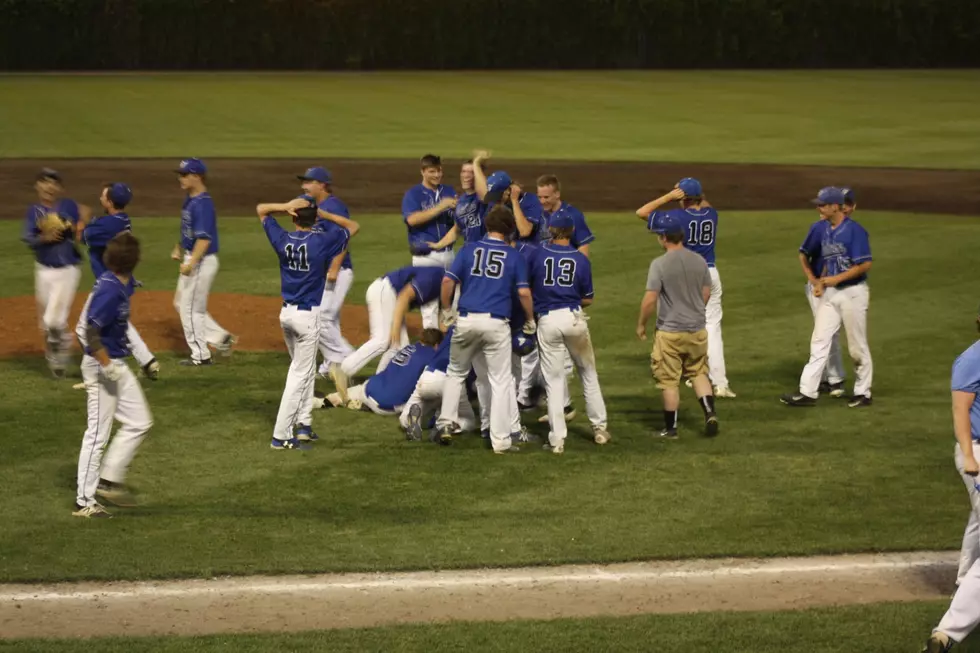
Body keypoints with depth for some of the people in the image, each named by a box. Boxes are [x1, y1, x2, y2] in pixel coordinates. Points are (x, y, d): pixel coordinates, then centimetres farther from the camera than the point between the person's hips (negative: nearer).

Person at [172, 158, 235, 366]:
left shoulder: (203, 204, -22)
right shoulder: (190, 200, 9)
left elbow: (204, 238, -27)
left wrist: (191, 264, -31)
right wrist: (178, 249, 16)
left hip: (202, 261, -10)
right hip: (191, 258, 10)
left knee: (191, 308, -1)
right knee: (181, 304, 18)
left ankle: (200, 355, 10)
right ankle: (221, 338, 21)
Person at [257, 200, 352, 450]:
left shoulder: (282, 239, -2)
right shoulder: (323, 241, -13)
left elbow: (261, 209, 12)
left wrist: (286, 206, -5)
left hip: (286, 313, 5)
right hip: (308, 316, -5)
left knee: (305, 369, 22)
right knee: (300, 374, -1)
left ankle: (303, 424, 21)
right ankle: (281, 436, -4)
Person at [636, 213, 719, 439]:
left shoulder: (660, 264, -17)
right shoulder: (699, 261, -1)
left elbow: (649, 300, -19)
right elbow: (706, 294, 9)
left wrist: (641, 324, -3)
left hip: (670, 332, -5)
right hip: (697, 330, 5)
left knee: (669, 381, 7)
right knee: (699, 373, 19)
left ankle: (670, 428, 14)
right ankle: (710, 414, 1)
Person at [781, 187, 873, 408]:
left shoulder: (854, 230, -14)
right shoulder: (825, 231, 10)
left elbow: (865, 264, -17)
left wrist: (836, 279, -19)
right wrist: (821, 281, 4)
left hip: (852, 292, -7)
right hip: (830, 292, 7)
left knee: (857, 347, 2)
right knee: (819, 341, 1)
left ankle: (863, 393, 15)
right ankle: (808, 392, -1)